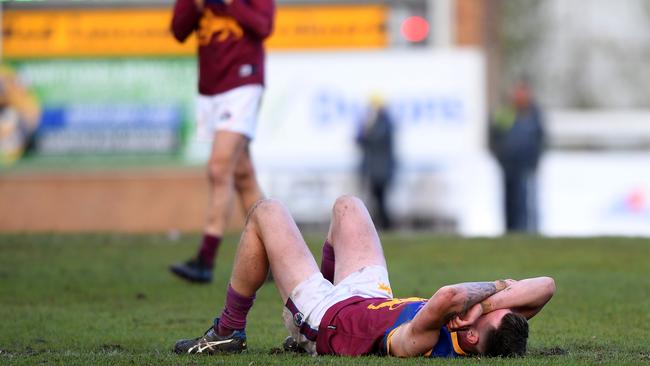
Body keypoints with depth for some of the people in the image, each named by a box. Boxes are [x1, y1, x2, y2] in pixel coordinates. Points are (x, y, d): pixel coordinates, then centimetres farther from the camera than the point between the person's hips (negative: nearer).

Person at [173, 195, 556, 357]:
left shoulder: (422, 346, -48)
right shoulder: (485, 342, -31)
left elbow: (448, 297, -66)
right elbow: (545, 285, -31)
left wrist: (492, 288, -48)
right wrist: (502, 295, -42)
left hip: (325, 316, -6)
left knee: (267, 212, 6)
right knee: (346, 205, 27)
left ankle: (229, 331, 22)